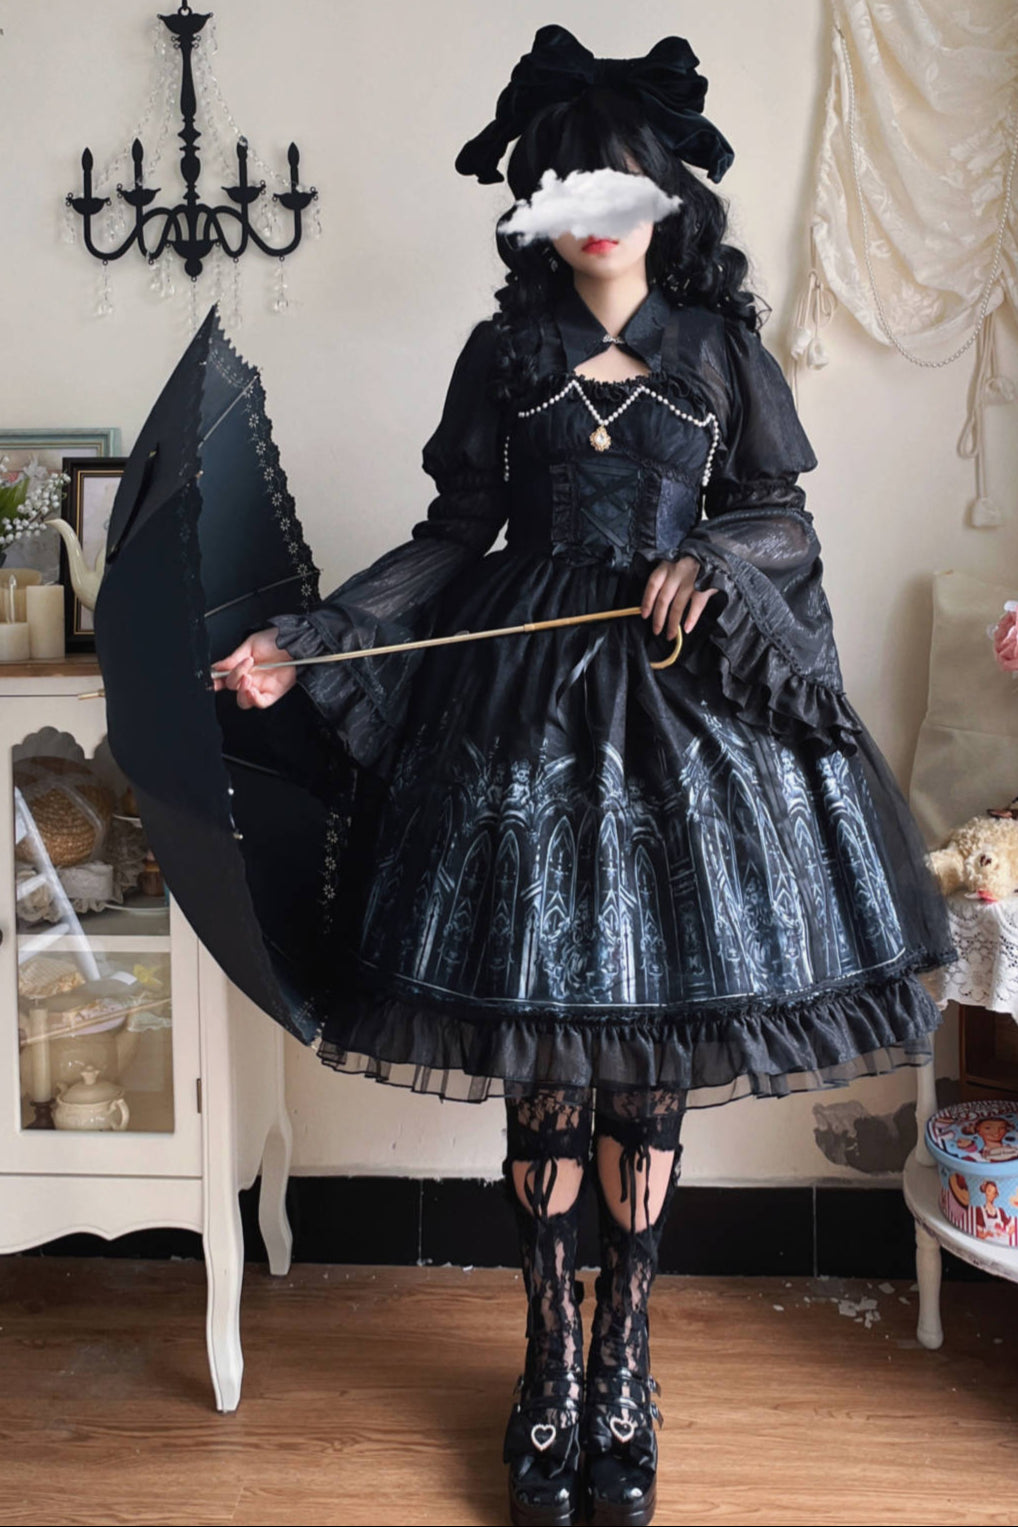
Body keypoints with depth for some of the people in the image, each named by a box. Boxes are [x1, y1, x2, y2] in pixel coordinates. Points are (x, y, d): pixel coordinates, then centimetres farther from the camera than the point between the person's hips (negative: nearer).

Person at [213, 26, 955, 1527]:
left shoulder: (718, 345, 7)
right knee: (544, 1065, 2)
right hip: (527, 703, 0)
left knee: (651, 1063, 3)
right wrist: (304, 643, 0)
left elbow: (786, 517, 10)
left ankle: (624, 1365, 20)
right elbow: (456, 538, 7)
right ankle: (553, 1369, 19)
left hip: (685, 703, 0)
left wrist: (712, 553, -12)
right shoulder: (506, 352, 7)